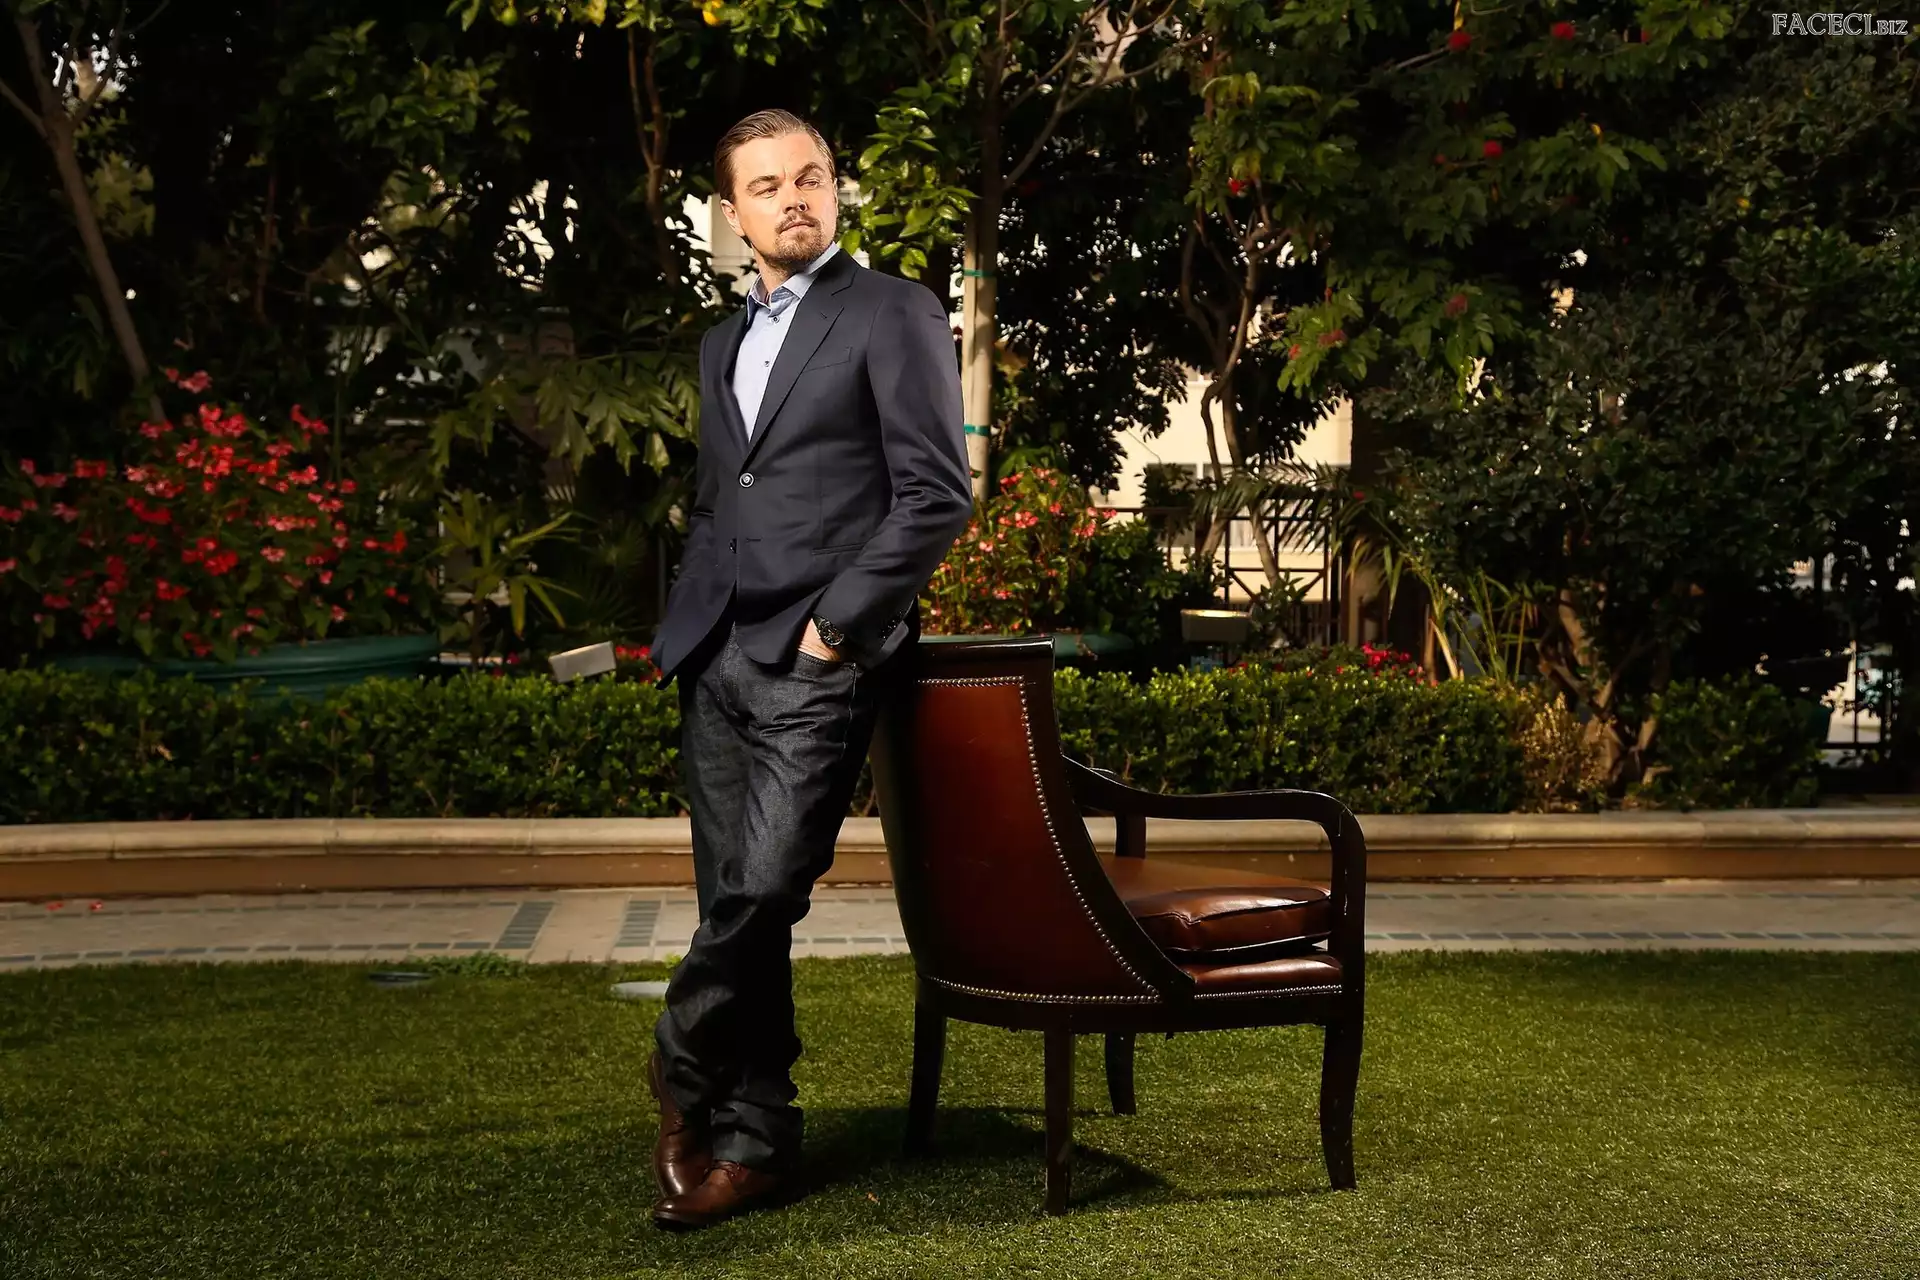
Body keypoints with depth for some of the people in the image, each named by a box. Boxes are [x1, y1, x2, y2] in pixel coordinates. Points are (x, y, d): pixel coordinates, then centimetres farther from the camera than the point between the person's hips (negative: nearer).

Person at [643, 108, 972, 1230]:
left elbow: (939, 493, -8)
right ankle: (754, 1138, 15)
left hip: (819, 663, -6)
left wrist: (835, 621, -11)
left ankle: (686, 1074, 8)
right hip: (717, 659, 6)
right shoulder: (725, 341, 21)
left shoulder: (895, 314, 0)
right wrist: (688, 621, 13)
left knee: (763, 892, -14)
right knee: (735, 903, 6)